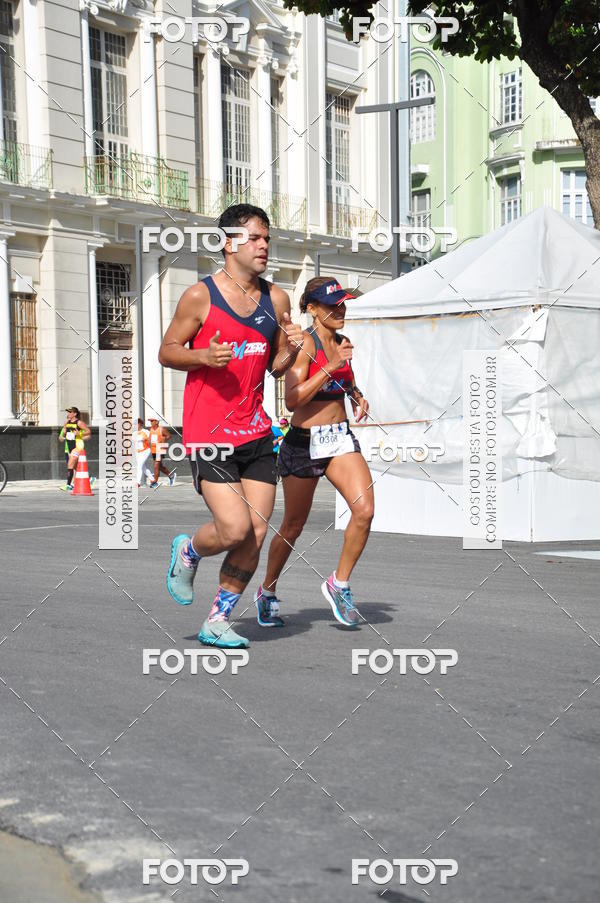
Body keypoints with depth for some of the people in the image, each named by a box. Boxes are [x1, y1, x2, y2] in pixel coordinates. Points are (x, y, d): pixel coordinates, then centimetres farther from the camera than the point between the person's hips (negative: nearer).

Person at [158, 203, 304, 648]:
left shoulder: (276, 299, 9)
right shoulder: (200, 296, -6)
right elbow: (167, 352, 1)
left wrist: (291, 350, -6)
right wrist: (204, 356, -18)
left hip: (256, 432, 5)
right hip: (208, 432, -5)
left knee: (255, 537, 1)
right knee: (235, 530, -14)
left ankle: (217, 621, 17)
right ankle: (187, 551, 20)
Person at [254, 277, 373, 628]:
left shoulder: (341, 343, 8)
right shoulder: (305, 343, -13)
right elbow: (292, 400, -22)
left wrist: (359, 397, 6)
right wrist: (331, 366, -25)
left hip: (341, 437, 6)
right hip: (305, 442, -6)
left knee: (365, 510, -14)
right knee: (293, 527, 8)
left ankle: (340, 584, 5)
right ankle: (268, 591, 30)